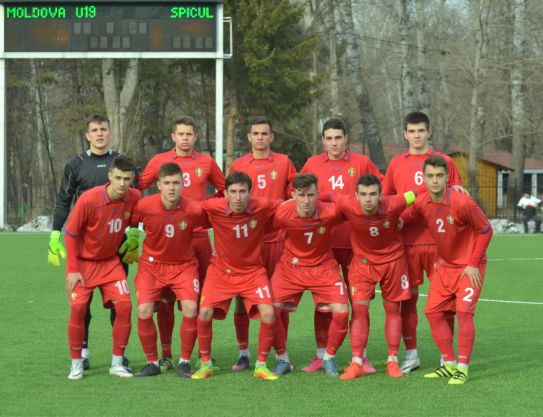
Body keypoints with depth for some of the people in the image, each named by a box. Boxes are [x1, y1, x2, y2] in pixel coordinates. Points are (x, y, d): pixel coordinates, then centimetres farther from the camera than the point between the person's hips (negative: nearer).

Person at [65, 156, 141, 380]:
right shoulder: (88, 200, -25)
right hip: (83, 261, -4)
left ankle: (117, 363, 3)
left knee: (124, 305, -9)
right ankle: (76, 364, -1)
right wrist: (72, 270, -16)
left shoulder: (133, 198, -13)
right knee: (78, 307, -16)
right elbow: (70, 234, -16)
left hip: (110, 261, 4)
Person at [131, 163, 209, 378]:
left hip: (184, 265, 0)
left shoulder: (193, 210, -18)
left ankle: (185, 362, 1)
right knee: (144, 312, -14)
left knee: (191, 309, -18)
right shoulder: (145, 205, -18)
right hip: (152, 264, 0)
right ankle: (152, 362, 6)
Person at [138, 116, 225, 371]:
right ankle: (166, 355, 4)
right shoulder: (160, 161, 4)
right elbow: (137, 187, 9)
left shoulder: (206, 162, 8)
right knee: (165, 297, -1)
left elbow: (224, 189, 20)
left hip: (199, 235, 1)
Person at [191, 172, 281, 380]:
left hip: (253, 271, 0)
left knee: (268, 314, -16)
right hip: (221, 271, 0)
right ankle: (205, 364, 7)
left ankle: (261, 365, 4)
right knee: (204, 314, -15)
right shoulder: (213, 207, -20)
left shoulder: (263, 207, -19)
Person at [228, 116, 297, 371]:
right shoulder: (238, 165, 8)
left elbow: (294, 196, 11)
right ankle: (243, 354, 7)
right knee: (242, 295, 0)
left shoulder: (283, 163, 6)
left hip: (277, 237, -1)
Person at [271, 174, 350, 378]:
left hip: (324, 267, 0)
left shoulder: (330, 212, -23)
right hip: (290, 266, 0)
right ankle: (282, 359, 8)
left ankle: (329, 358, 11)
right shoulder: (282, 213, -23)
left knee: (341, 312, -15)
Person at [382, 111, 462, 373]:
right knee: (407, 297, 4)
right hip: (406, 241, 2)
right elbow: (386, 200, 15)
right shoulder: (396, 164, 10)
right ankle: (411, 355, 13)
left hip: (438, 241, -2)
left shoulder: (443, 161, 5)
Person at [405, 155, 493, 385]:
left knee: (464, 312, -16)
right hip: (444, 266, 6)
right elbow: (407, 219, 11)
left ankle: (462, 368, -8)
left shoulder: (462, 203, -23)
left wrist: (473, 264, -12)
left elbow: (485, 230, -13)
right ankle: (449, 364, 14)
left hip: (469, 266, -6)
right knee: (433, 312, 2)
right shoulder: (421, 203, -8)